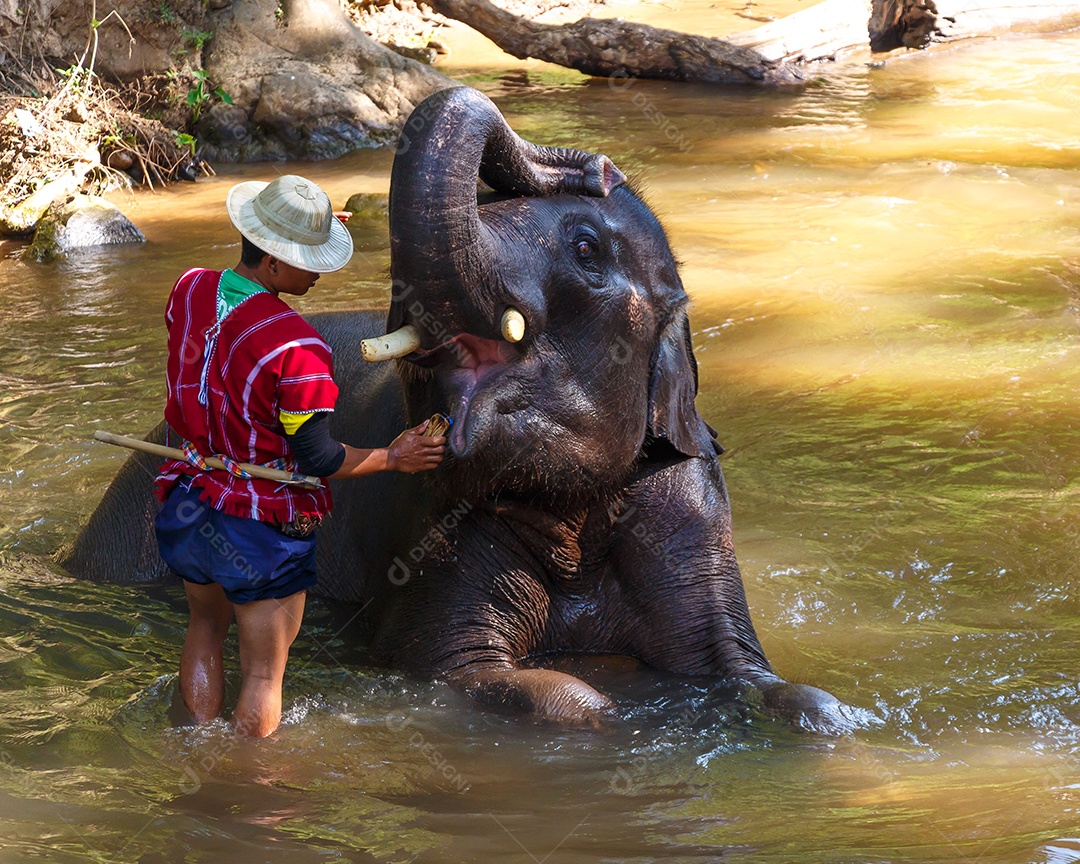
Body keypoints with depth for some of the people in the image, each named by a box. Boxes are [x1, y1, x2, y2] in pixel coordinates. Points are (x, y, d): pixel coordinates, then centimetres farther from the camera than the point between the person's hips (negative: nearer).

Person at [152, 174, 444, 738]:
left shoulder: (189, 291, -6)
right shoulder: (296, 346, -26)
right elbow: (318, 459, -20)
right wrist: (394, 458, -5)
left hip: (189, 509, 7)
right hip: (263, 527, -7)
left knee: (206, 627, 29)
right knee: (263, 672, 8)